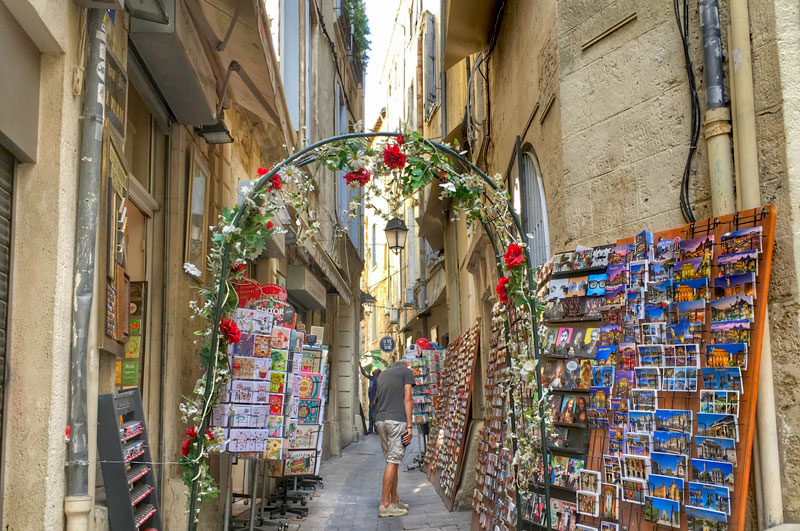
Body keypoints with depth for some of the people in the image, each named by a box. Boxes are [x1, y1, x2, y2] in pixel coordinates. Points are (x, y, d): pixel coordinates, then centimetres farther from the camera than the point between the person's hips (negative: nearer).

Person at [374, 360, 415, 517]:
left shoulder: (382, 375, 23)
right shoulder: (407, 372, 6)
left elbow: (377, 400, 19)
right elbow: (407, 399, -3)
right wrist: (409, 426, -7)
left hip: (380, 421, 7)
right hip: (397, 420, -6)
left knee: (393, 461, 13)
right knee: (393, 462, -6)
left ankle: (394, 500, 16)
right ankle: (384, 504, -7)